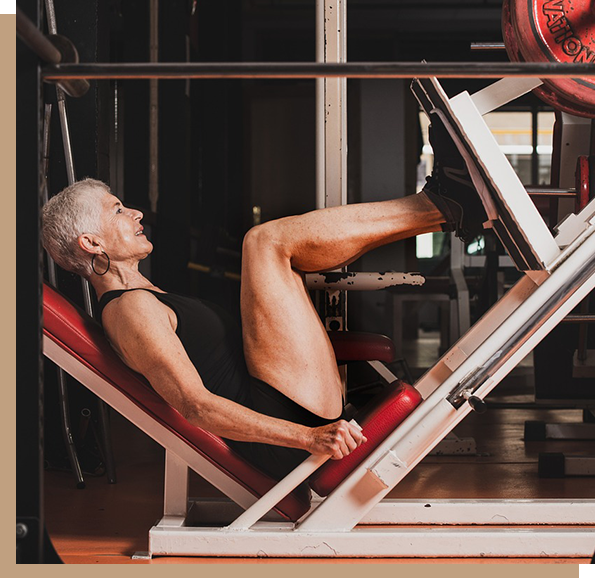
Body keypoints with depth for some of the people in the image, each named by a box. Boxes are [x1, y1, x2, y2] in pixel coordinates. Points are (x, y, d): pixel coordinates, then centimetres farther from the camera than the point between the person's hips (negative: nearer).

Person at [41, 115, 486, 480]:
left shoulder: (151, 300, 22)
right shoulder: (129, 310, -10)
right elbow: (194, 404, -21)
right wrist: (308, 437, -30)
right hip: (290, 418, -11)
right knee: (266, 241, -14)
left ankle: (442, 213, 6)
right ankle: (441, 206, -6)